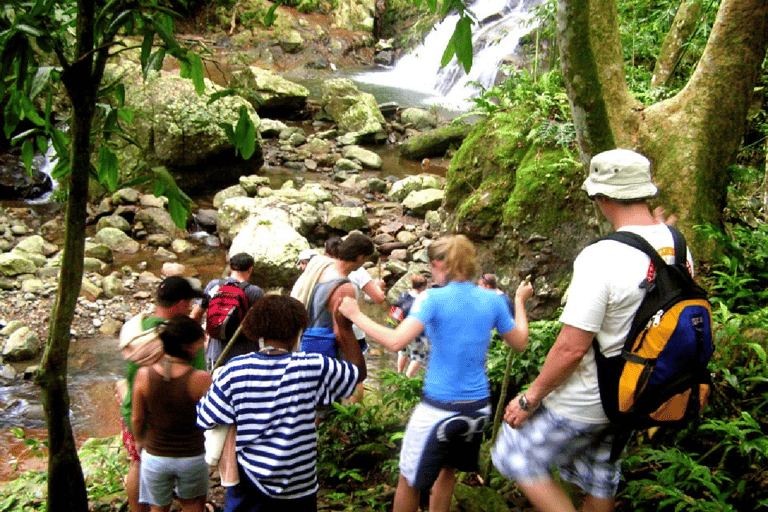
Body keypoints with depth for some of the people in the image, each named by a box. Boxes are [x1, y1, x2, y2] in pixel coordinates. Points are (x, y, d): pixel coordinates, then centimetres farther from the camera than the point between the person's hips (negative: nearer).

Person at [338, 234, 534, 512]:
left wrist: (356, 315, -13)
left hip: (438, 410, -5)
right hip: (477, 407, 5)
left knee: (409, 481, 13)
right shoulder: (493, 301, -1)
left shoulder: (433, 299, -15)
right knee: (448, 471, 26)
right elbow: (519, 342, 12)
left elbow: (396, 341, -25)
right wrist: (519, 301, 26)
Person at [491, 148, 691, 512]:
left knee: (517, 457, 13)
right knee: (600, 481, 25)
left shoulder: (602, 258, -28)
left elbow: (572, 348, -25)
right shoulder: (678, 248, -4)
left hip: (585, 401, -7)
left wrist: (529, 399, -13)